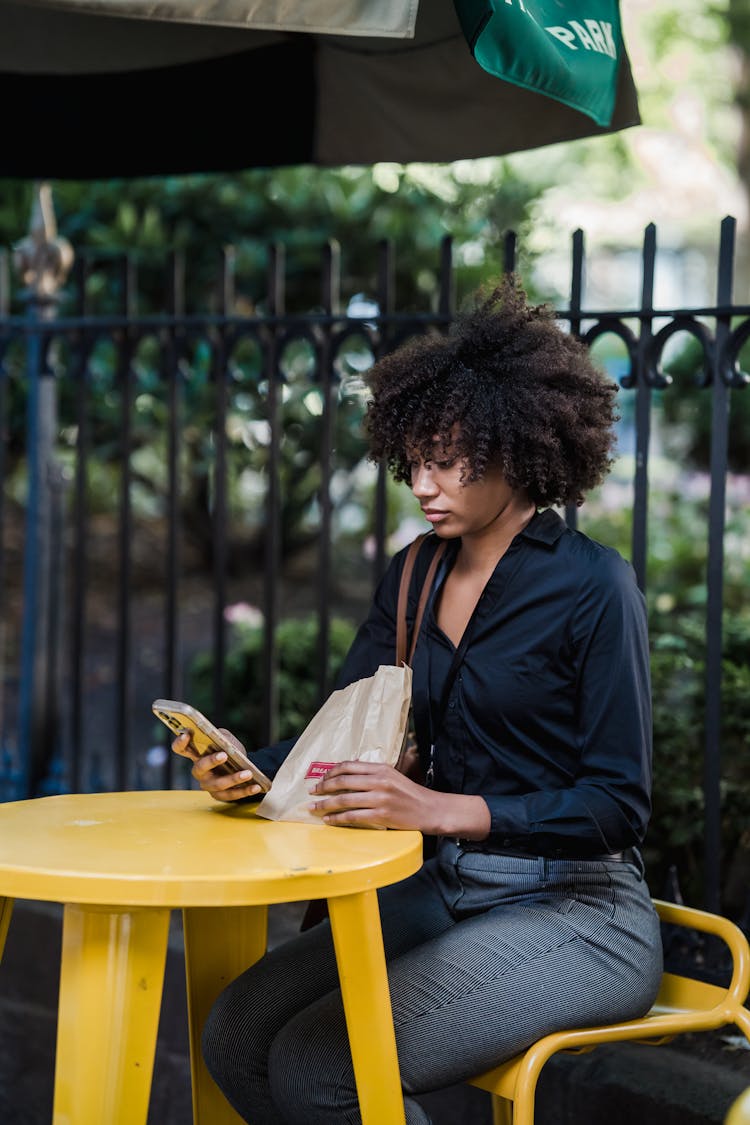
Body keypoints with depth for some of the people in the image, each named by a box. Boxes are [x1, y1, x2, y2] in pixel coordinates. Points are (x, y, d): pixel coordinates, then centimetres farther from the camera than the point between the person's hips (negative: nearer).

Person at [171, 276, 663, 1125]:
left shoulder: (593, 586, -12)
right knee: (236, 1034, -12)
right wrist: (246, 770, -14)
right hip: (439, 895, 7)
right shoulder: (414, 577, 9)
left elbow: (618, 803, -15)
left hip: (574, 917, -7)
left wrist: (446, 810, -28)